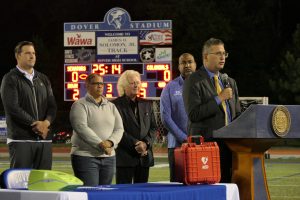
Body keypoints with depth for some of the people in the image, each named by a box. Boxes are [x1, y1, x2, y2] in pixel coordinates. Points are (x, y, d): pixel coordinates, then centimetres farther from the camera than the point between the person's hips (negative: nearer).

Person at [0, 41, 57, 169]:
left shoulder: (43, 79, 19)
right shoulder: (10, 79, 0)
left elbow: (52, 106, 14)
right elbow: (12, 108, -10)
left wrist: (46, 122, -7)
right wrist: (35, 124, -12)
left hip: (44, 138, 6)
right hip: (21, 139, -6)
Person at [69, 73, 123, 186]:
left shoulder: (111, 107, 16)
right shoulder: (80, 105, -2)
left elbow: (119, 129, 10)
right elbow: (81, 128, -14)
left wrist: (110, 142, -12)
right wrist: (100, 144, -20)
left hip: (109, 157, 6)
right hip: (85, 156, -6)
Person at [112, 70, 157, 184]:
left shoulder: (146, 104, 16)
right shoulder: (117, 105, -2)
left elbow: (153, 127, 12)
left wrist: (146, 143, -6)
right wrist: (135, 144, -15)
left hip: (144, 156, 5)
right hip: (125, 156, -5)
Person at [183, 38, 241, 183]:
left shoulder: (229, 82, 20)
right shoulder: (194, 82, -3)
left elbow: (237, 114, 24)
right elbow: (193, 114, -13)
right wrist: (218, 98, -15)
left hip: (229, 143, 6)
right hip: (206, 143, -6)